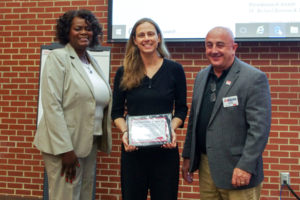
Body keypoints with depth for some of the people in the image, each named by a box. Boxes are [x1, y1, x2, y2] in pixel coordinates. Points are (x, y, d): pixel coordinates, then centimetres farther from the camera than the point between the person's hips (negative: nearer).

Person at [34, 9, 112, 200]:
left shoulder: (93, 62, 12)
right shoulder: (58, 58, -8)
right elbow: (52, 105, -16)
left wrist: (103, 140, 12)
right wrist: (65, 149, -20)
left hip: (90, 142, 7)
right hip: (65, 143, -7)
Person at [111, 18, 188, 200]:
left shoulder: (174, 69, 2)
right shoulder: (124, 73, 4)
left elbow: (181, 108, 7)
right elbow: (117, 112, 8)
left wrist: (172, 129, -11)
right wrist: (125, 132, -10)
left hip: (165, 148, 0)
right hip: (133, 148, 1)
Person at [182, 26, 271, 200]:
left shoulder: (255, 78, -10)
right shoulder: (202, 76, 11)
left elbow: (260, 127, -15)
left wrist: (246, 166, -18)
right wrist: (187, 156, 15)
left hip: (236, 169, -6)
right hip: (206, 167, 6)